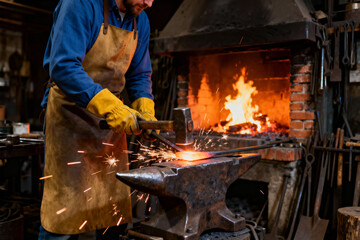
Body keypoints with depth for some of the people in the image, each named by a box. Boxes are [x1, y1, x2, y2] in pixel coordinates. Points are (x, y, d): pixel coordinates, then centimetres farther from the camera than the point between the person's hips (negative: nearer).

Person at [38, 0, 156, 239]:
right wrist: (111, 106, -30)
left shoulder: (140, 20, 8)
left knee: (114, 208, 12)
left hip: (113, 117, 7)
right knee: (64, 212, -3)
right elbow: (62, 66, -24)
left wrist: (145, 110, -4)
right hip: (71, 114, -6)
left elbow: (139, 75, 13)